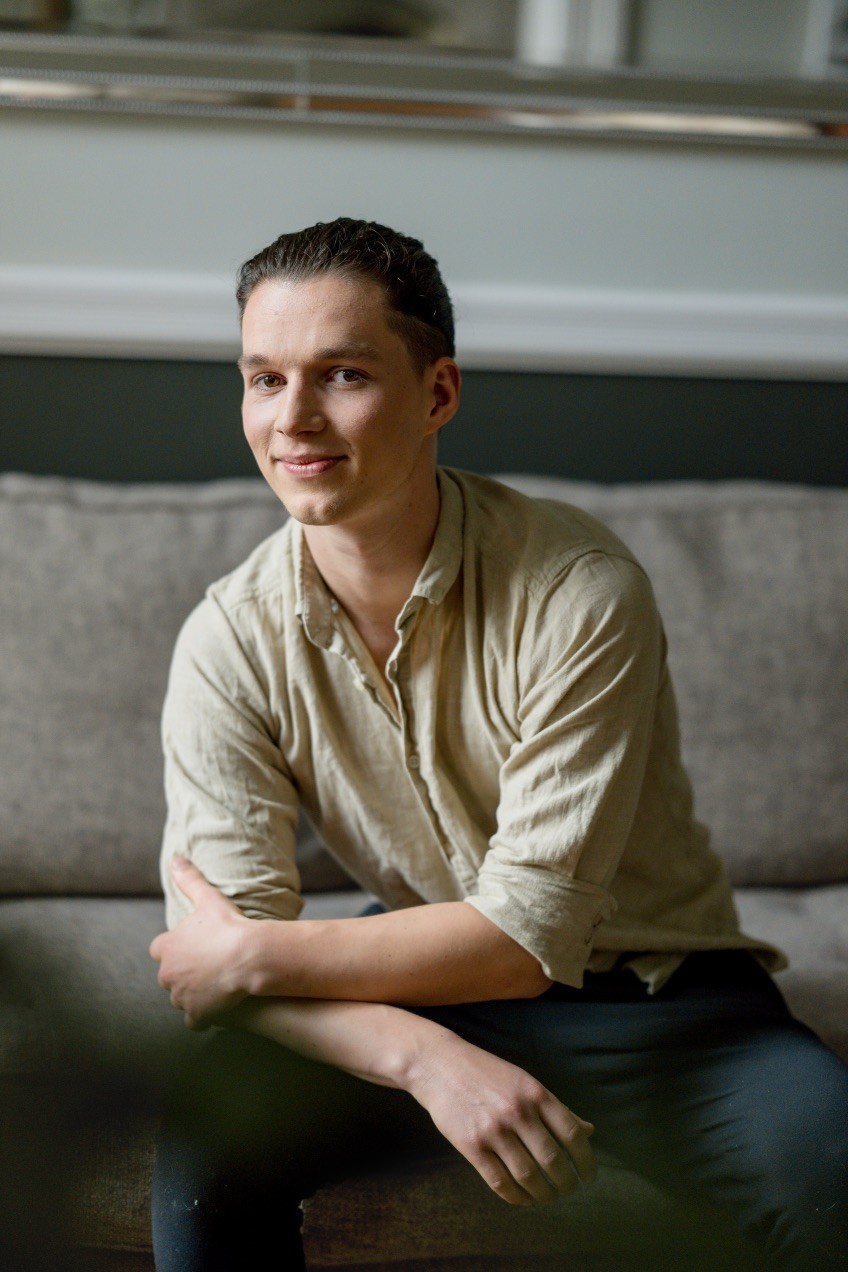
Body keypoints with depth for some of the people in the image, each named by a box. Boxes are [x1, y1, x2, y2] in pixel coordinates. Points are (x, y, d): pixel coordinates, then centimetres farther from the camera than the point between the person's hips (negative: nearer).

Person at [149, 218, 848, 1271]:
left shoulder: (581, 591, -21)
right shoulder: (230, 641, -10)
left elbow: (528, 932, -21)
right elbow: (225, 944, -14)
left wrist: (258, 957, -18)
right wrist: (429, 1059, -32)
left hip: (657, 996, -2)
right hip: (423, 987, 2)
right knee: (207, 1140, -25)